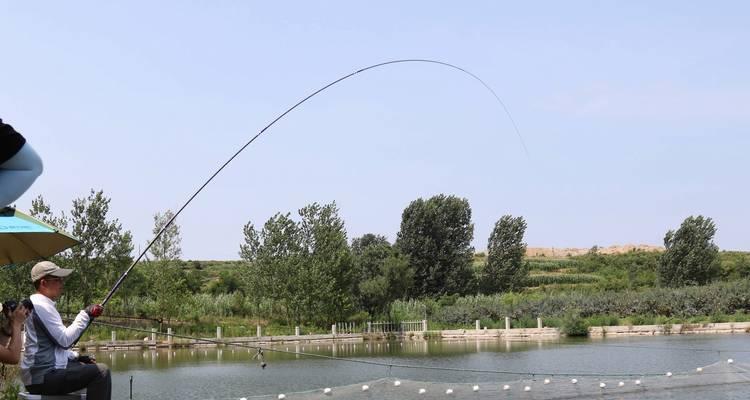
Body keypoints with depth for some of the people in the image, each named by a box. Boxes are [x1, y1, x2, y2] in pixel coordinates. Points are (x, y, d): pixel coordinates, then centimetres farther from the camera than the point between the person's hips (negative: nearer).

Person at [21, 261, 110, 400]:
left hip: (46, 369, 11)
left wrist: (76, 357, 13)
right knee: (101, 372, -15)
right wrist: (85, 315, -12)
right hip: (43, 376, -11)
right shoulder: (41, 305, -13)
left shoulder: (44, 304, 19)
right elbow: (65, 340, -19)